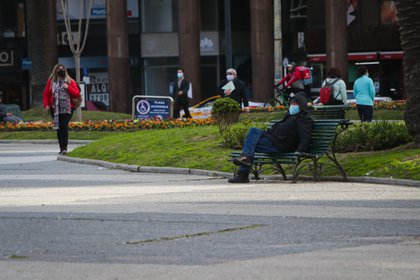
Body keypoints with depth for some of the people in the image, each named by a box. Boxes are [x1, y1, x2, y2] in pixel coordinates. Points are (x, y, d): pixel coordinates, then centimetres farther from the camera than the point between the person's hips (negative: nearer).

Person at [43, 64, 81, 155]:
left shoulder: (70, 81, 7)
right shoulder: (51, 81, 10)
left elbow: (77, 94, 2)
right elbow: (46, 94, 13)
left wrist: (68, 88, -12)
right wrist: (46, 105, -1)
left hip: (67, 109, -3)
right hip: (55, 109, 3)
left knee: (64, 127, -16)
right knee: (58, 128, 6)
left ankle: (64, 148, -21)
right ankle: (62, 148, 13)